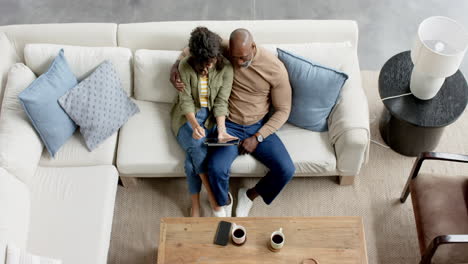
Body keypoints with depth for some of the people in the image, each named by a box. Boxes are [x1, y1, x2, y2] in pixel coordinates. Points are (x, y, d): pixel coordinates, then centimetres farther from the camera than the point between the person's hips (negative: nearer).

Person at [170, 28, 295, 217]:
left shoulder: (275, 68, -15)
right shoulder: (223, 52, -11)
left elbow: (283, 110, -6)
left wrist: (257, 137, -14)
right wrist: (175, 68, -12)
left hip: (260, 127, 1)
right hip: (229, 126, 0)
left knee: (286, 170, -18)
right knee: (216, 168, -27)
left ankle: (250, 195, 13)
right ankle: (224, 201, 9)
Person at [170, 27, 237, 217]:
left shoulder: (226, 68, -11)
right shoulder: (185, 67, -13)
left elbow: (221, 102, -12)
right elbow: (185, 101, -13)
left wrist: (221, 128, -28)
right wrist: (195, 125, -30)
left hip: (212, 116, 0)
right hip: (188, 115, 0)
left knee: (193, 156, -25)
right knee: (197, 147, -30)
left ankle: (195, 204, -10)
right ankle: (213, 198, -19)